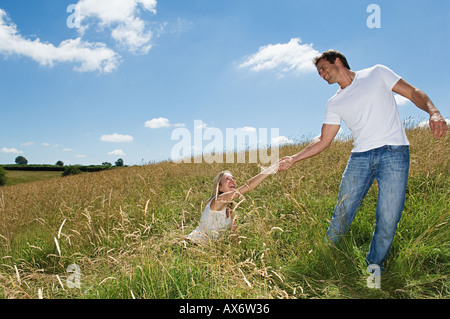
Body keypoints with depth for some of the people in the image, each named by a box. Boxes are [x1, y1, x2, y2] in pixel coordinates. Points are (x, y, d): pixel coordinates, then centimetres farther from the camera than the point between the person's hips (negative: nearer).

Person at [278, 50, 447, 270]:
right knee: (342, 213, 0)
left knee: (388, 219, -4)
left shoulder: (377, 73, 10)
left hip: (394, 152, -3)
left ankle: (373, 268, 15)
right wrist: (293, 159, 5)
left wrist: (434, 112, -13)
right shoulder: (335, 103, 16)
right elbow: (323, 141, 14)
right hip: (360, 157, 3)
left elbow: (413, 93, 7)